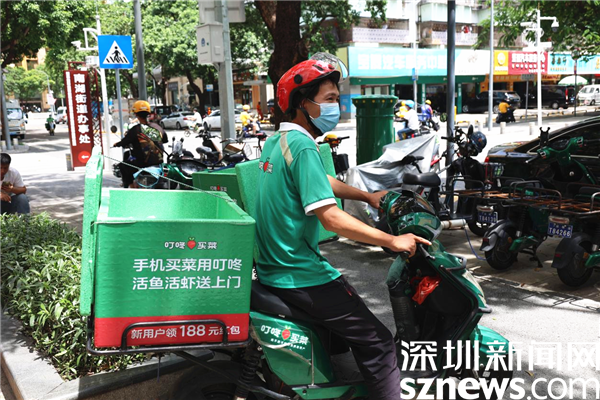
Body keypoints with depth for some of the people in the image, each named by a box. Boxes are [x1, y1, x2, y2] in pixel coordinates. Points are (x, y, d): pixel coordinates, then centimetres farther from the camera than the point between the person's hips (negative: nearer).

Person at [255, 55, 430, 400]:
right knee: (378, 343, -6)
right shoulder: (302, 146, -19)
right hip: (299, 275, -10)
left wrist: (367, 196, 23)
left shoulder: (275, 142, 10)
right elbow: (330, 217, -26)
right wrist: (393, 241, -20)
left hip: (271, 267, 10)